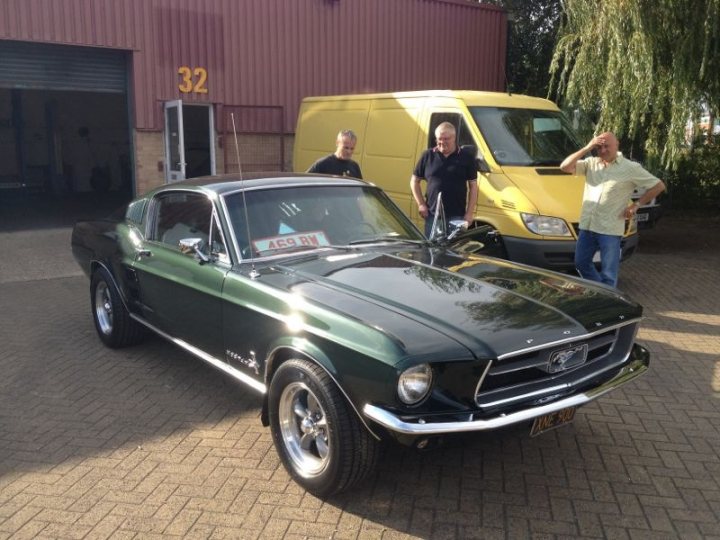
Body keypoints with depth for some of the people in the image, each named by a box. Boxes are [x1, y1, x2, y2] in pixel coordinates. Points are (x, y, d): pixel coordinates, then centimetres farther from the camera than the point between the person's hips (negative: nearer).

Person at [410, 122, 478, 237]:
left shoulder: (466, 157, 3)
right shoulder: (428, 156, 6)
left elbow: (473, 186, 3)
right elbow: (414, 181, 12)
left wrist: (469, 213, -3)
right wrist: (420, 204, 1)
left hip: (457, 216, -1)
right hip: (432, 215, 1)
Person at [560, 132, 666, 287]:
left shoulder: (630, 168, -2)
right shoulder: (591, 163, 8)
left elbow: (658, 186, 4)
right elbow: (565, 167, -5)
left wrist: (636, 205, -3)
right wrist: (586, 148, -8)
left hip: (610, 229, -5)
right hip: (587, 225, 5)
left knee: (608, 274, 1)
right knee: (581, 263, 17)